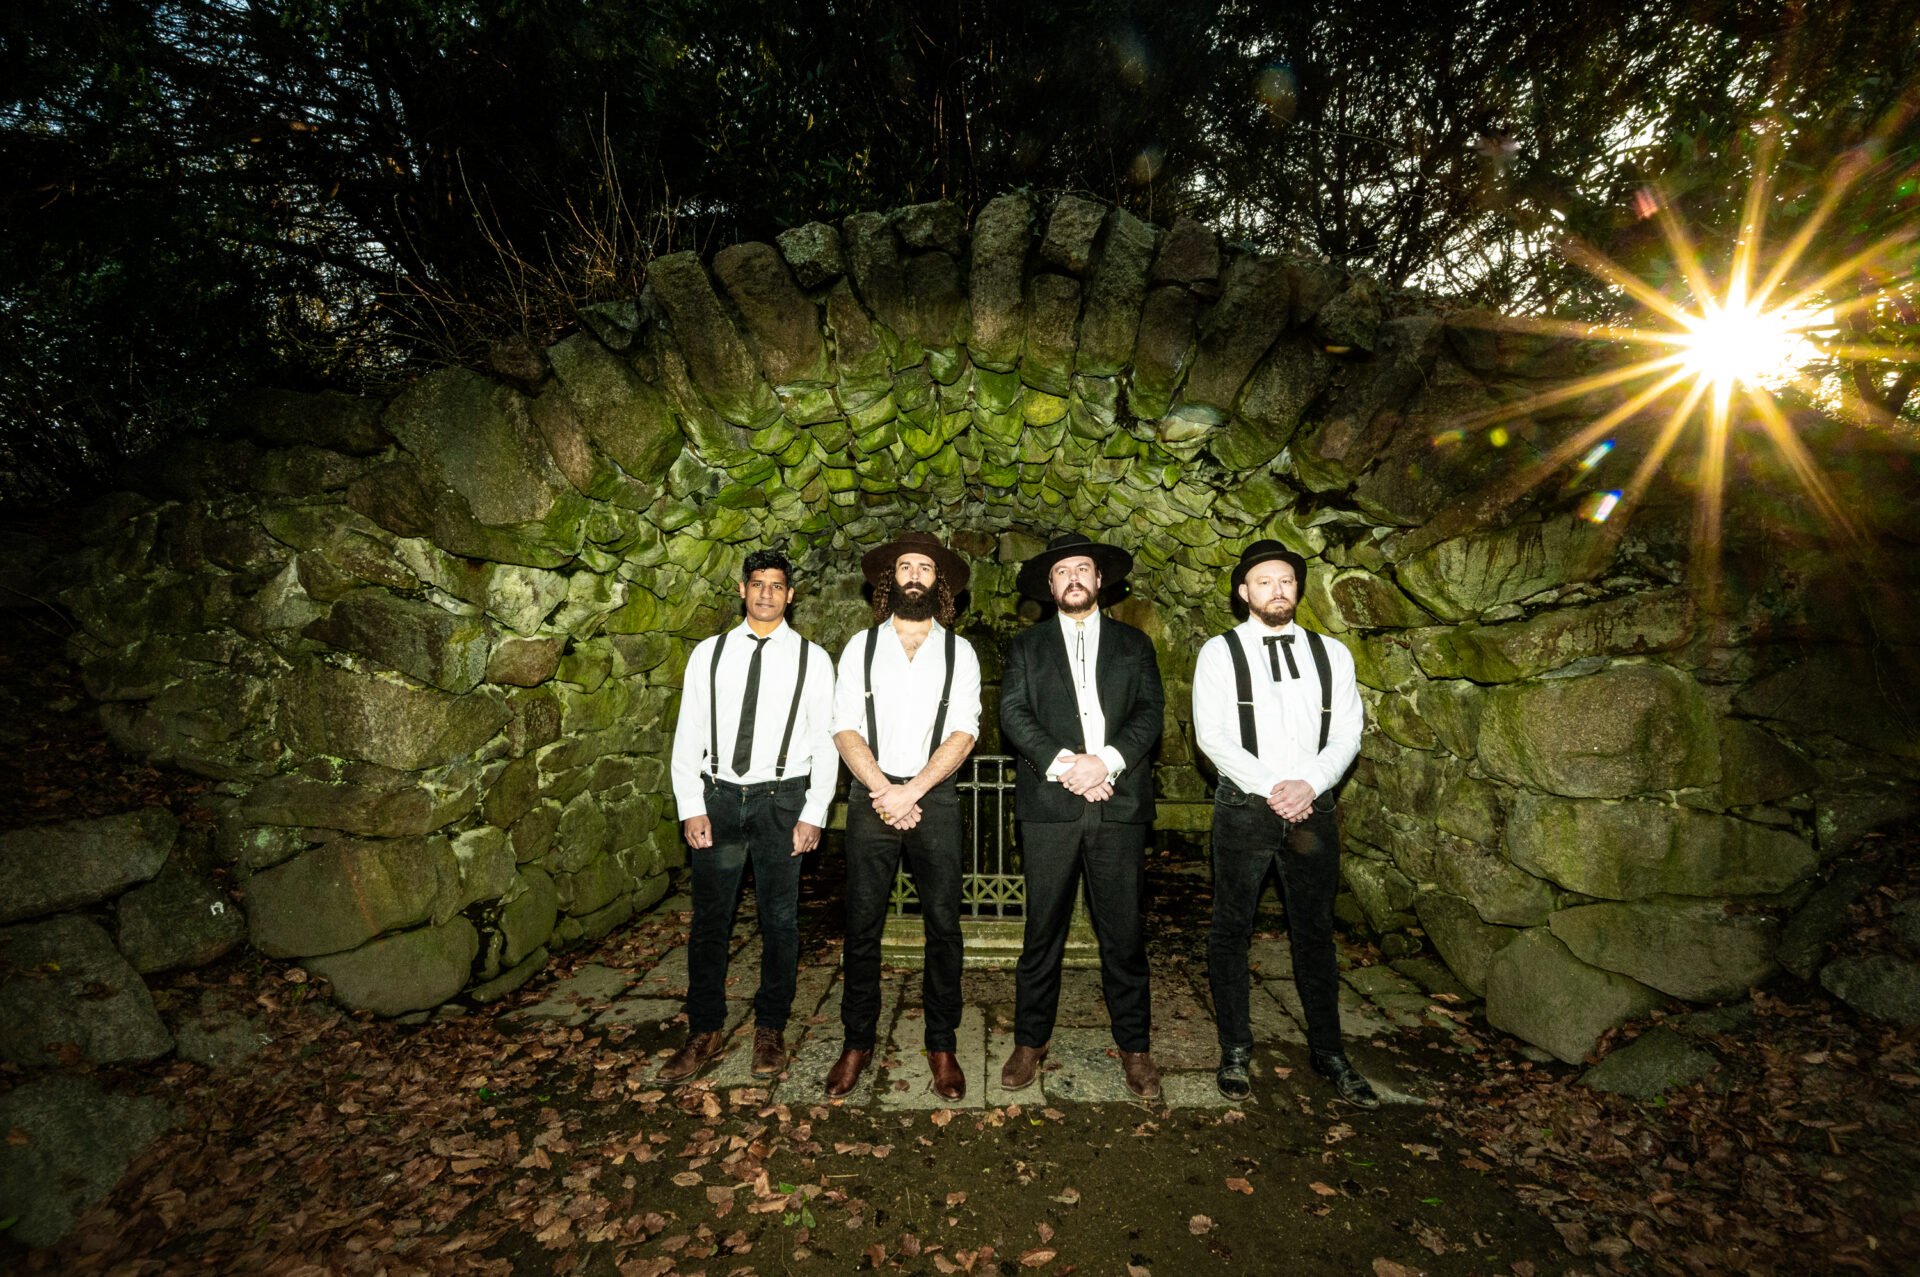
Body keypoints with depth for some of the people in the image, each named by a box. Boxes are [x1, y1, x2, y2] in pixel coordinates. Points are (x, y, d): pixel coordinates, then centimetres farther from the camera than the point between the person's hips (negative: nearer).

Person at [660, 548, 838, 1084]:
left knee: (780, 919, 7)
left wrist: (813, 814, -6)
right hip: (718, 797, 2)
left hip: (781, 799, -1)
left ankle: (771, 1029, 25)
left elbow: (825, 740, 0)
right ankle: (704, 1033, 24)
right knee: (708, 918, 8)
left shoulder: (812, 658, 2)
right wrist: (691, 808, -2)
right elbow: (687, 734, 5)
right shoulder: (709, 653, 6)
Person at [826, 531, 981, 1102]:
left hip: (934, 796, 0)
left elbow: (964, 732, -4)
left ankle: (942, 1044, 21)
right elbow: (845, 727, 0)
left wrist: (912, 791, -14)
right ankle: (857, 1041, 22)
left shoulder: (959, 651, 6)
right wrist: (883, 791, -12)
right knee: (862, 924, 5)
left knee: (943, 924, 5)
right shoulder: (861, 646, 7)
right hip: (870, 794, 0)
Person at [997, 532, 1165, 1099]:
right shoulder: (1027, 647, 13)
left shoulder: (1134, 644, 15)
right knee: (1043, 929, 5)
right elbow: (1012, 714, 0)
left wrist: (1106, 761, -14)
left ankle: (1134, 1046, 22)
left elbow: (1150, 712, 3)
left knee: (1123, 932, 6)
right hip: (1049, 804, 0)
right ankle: (1030, 1042, 20)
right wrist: (1063, 766, -13)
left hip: (1120, 802, 1)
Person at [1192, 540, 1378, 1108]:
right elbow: (1211, 735, -8)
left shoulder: (1331, 654, 9)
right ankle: (1235, 1051, 22)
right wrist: (1271, 789, -16)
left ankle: (1329, 1052, 29)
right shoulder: (1220, 652, 0)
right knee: (1231, 931, 6)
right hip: (1244, 807, -2)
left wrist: (1308, 785, -14)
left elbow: (1346, 734, 3)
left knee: (1315, 933, 13)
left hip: (1313, 807, 3)